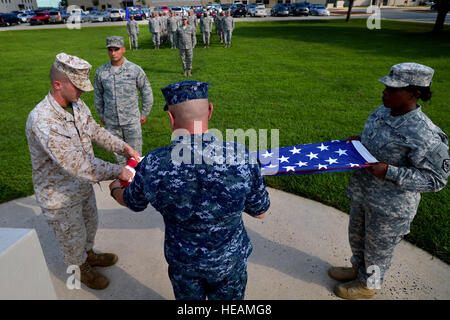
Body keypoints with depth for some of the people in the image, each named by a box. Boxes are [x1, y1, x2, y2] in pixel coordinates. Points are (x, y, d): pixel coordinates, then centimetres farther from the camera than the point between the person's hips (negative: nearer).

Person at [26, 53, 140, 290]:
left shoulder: (77, 105, -8)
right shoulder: (41, 121, -34)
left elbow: (95, 131, 6)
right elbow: (74, 163, -40)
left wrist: (124, 148, -8)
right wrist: (116, 172, -40)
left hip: (83, 185, 7)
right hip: (59, 196, -7)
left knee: (90, 224, 29)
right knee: (73, 237, 18)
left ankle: (89, 255, 58)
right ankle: (80, 269, 47)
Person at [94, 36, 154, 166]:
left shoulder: (135, 70, -9)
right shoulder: (101, 72, -3)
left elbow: (146, 91, 1)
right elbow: (98, 94, 12)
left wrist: (145, 113, 4)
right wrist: (101, 115, 17)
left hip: (132, 119, -2)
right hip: (111, 121, 3)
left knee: (134, 150, 5)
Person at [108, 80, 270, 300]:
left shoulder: (152, 166, -26)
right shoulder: (240, 158, -29)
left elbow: (132, 203, -2)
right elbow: (260, 212, -13)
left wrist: (115, 188, 21)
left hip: (182, 261, 1)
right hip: (229, 261, 0)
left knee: (187, 297, 31)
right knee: (227, 298, 29)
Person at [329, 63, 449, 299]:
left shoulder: (424, 135, -28)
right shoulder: (382, 112, -2)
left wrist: (389, 172, -29)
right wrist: (361, 141, -3)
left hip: (390, 206, -8)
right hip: (362, 192, 8)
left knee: (378, 247, 16)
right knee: (357, 236, 27)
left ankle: (368, 285, 43)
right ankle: (359, 268, 55)